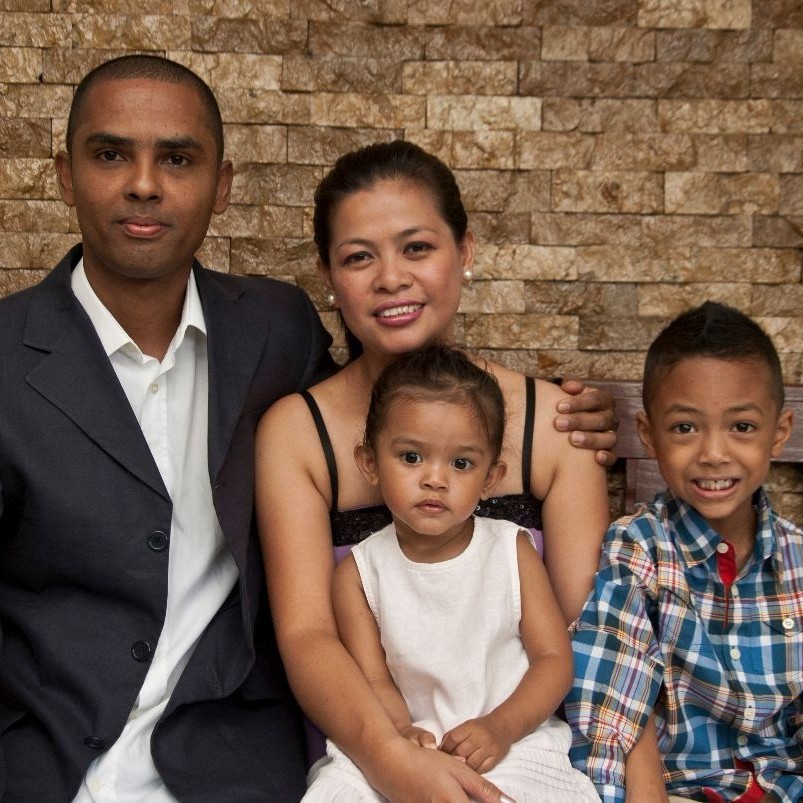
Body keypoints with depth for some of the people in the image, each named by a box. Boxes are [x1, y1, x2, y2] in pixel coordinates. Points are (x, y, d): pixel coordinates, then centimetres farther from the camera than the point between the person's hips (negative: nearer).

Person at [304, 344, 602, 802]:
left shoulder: (513, 552, 1)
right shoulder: (359, 573, 0)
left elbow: (554, 658, -1)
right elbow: (373, 679, -3)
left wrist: (501, 728, -17)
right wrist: (401, 732, -24)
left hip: (512, 743, 0)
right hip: (404, 746, 0)